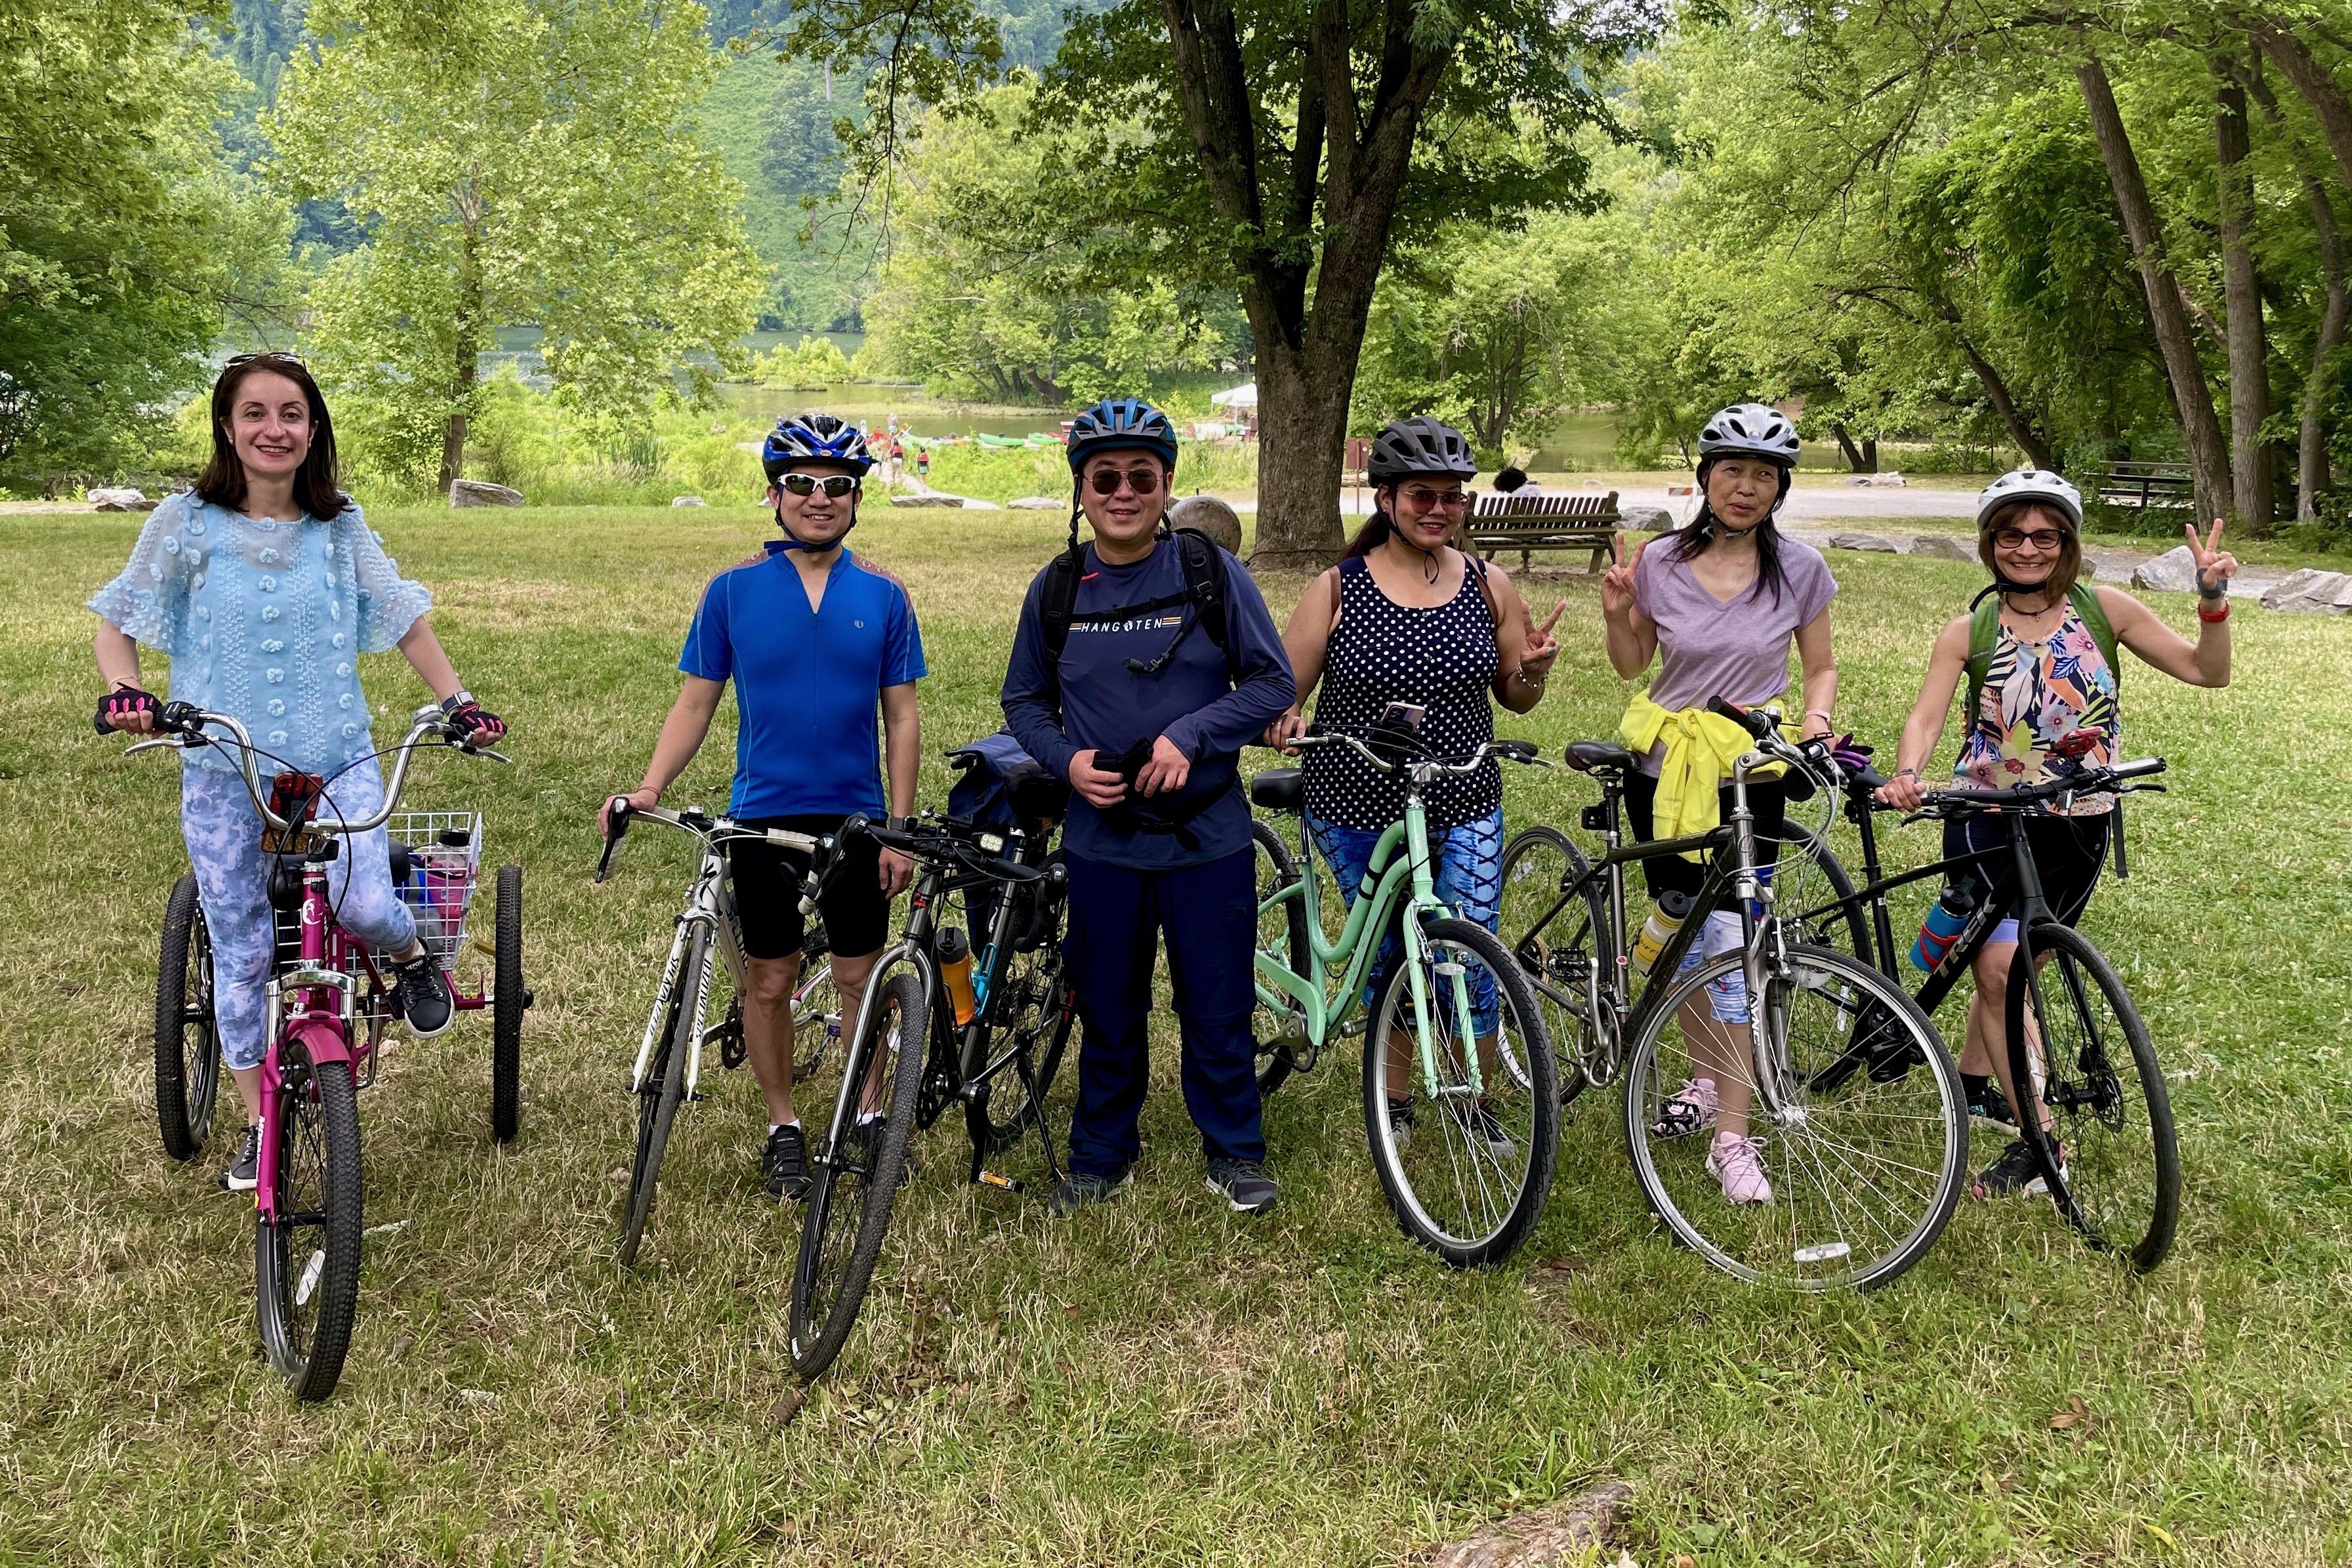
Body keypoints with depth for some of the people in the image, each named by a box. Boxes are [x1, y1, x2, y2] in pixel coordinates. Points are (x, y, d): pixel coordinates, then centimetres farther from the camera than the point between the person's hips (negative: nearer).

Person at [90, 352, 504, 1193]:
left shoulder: (340, 529, 2)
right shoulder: (187, 522, -2)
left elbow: (404, 618, 8)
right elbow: (119, 621, 2)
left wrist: (457, 701, -2)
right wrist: (124, 690, -17)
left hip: (336, 760, 0)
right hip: (223, 769, 0)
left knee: (361, 905, -23)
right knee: (241, 949, 5)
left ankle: (411, 954, 14)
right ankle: (258, 1122, 21)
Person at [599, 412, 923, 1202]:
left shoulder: (882, 595, 0)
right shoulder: (734, 590, -1)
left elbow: (900, 716, 2)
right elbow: (697, 701, 2)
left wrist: (900, 828, -2)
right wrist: (649, 788, -11)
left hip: (856, 819, 0)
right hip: (764, 817, 0)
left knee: (861, 979, 7)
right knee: (770, 980, 8)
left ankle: (867, 1118, 24)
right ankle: (784, 1129, 23)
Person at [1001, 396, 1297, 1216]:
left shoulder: (1212, 573, -5)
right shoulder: (1056, 590, 1)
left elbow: (1274, 681, -2)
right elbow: (1024, 700, 11)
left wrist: (1190, 736, -16)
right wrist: (1067, 761, -8)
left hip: (1207, 833, -1)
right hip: (1101, 837, 2)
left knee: (1218, 1006, 7)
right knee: (1108, 1009, 12)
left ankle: (1235, 1151, 26)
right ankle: (1101, 1156, 29)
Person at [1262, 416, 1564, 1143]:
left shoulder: (1489, 585, 1)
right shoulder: (1338, 589, -5)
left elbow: (1514, 697, 10)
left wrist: (1534, 668, -12)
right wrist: (1281, 721, -25)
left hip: (1464, 810, 1)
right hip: (1358, 811, -1)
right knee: (1386, 959, 11)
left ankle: (1475, 1102, 20)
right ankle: (1394, 1099, 31)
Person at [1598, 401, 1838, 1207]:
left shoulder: (1799, 568, -3)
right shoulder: (1659, 561, -2)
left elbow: (1821, 667, 7)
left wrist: (1815, 718, -13)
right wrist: (1616, 615, -10)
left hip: (1749, 776, -2)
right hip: (1663, 768, 2)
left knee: (1731, 942, -9)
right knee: (1682, 932, 10)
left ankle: (1731, 1136, -2)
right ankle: (1707, 1078, 34)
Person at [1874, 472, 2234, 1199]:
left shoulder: (2105, 610, -3)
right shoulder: (1969, 633, -5)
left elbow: (2208, 670, -1)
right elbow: (1927, 716, -15)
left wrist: (2213, 600, -17)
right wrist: (1906, 775, -35)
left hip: (2077, 824, 2)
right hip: (1989, 817, -1)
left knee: (2014, 962, 11)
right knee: (1999, 965, -15)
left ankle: (1971, 1084, 37)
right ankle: (2038, 1140, -9)